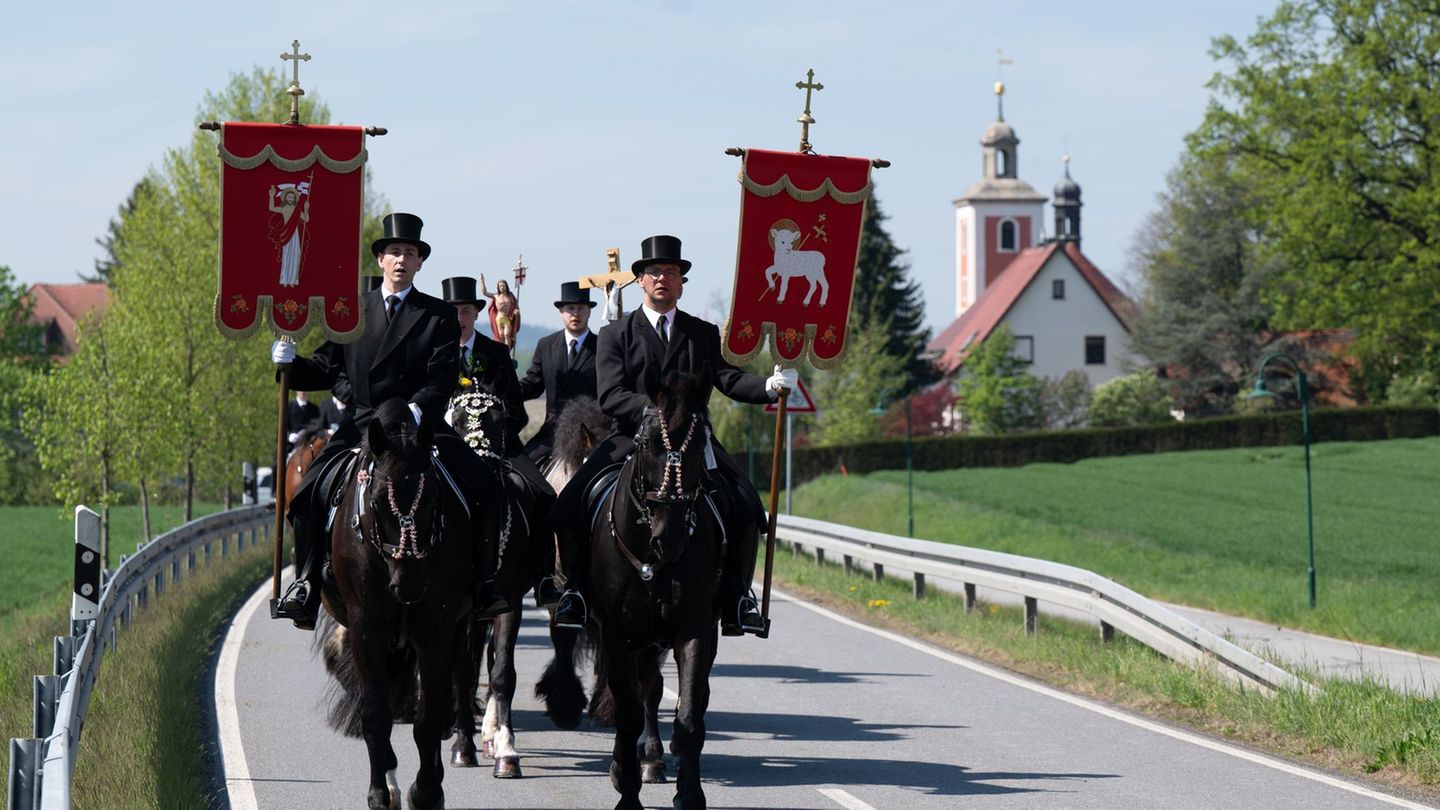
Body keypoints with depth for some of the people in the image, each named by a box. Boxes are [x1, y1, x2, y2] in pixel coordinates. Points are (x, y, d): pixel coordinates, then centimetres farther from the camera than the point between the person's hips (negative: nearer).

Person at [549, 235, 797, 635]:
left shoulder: (703, 333, 15)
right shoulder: (616, 335, 9)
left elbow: (729, 379, 1)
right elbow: (610, 397, -4)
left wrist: (770, 385, -19)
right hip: (632, 438, -1)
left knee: (746, 505, -21)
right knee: (570, 504, -19)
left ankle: (735, 598, -9)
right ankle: (576, 589, -2)